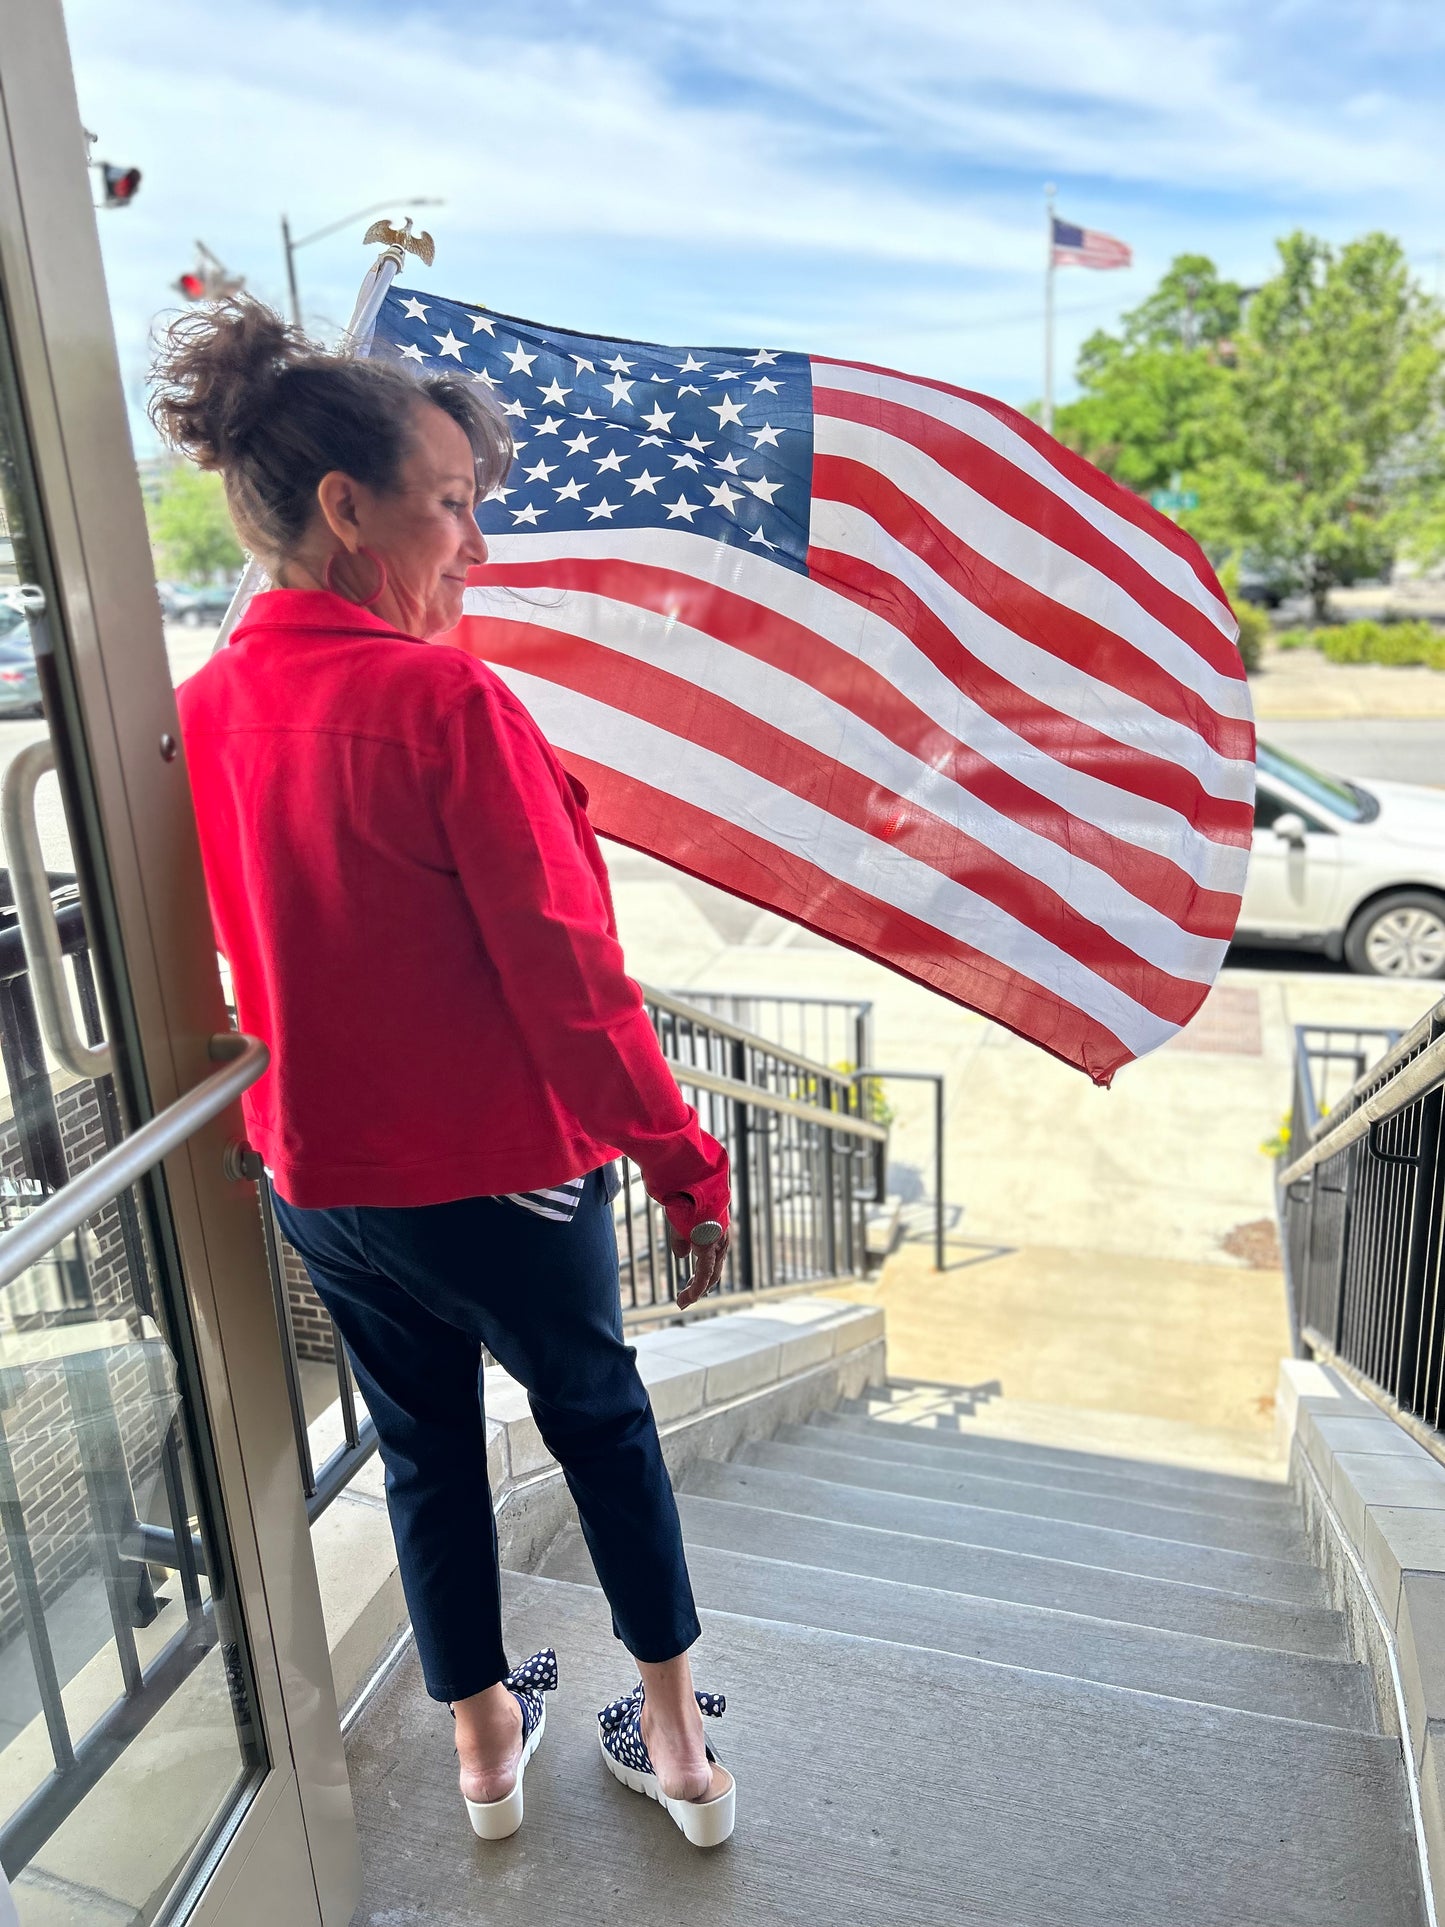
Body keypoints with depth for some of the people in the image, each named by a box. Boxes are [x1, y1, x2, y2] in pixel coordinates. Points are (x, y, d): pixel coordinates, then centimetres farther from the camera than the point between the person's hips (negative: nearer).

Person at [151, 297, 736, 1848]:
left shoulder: (208, 704, -2)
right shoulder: (445, 701, -23)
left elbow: (244, 959, 8)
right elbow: (567, 973, -22)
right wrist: (684, 1165, -14)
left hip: (314, 1174, 6)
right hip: (500, 1169, -5)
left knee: (424, 1446, 23)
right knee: (600, 1420, 19)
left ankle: (483, 1747, 43)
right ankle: (677, 1745, 35)